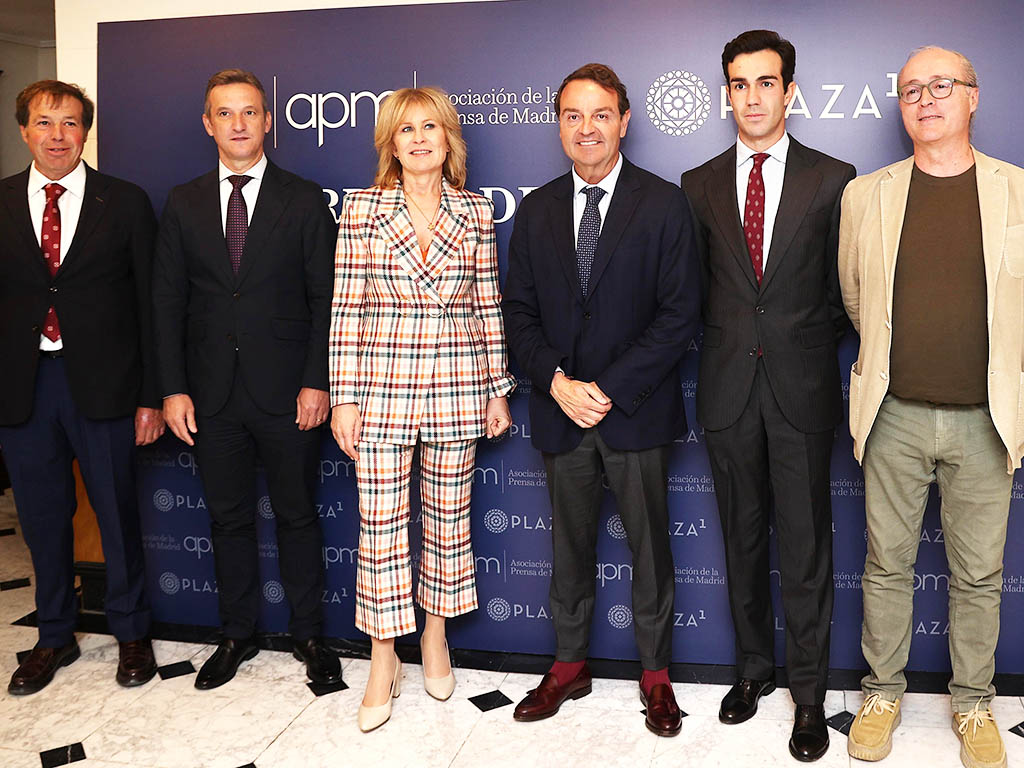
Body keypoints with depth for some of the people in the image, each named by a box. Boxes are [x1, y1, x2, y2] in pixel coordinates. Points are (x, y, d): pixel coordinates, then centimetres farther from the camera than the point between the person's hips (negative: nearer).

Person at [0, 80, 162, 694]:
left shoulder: (126, 202, 0)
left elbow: (149, 304, -1)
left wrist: (151, 396, -5)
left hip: (101, 383, -2)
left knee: (119, 512, 7)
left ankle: (132, 632, 28)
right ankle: (55, 637, 32)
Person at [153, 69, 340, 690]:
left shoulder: (305, 200, 0)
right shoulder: (183, 204, 7)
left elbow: (325, 299, -2)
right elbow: (169, 302, 6)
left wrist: (317, 382, -10)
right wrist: (174, 388, -2)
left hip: (288, 393, -2)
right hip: (213, 394, 3)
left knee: (298, 515, 8)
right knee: (228, 517, 13)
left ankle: (308, 632, 24)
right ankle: (238, 633, 29)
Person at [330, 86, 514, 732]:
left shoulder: (476, 212, 4)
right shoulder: (363, 209, -1)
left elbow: (488, 305, 7)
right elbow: (347, 308, -1)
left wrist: (498, 388, 6)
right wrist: (344, 395, -4)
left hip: (457, 390, 2)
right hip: (383, 387, -1)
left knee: (449, 518, 11)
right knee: (380, 525, 3)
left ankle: (436, 638, 32)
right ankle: (384, 661, 20)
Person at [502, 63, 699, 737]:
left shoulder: (664, 204, -3)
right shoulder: (536, 210, 8)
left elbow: (680, 314, -9)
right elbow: (520, 312, 7)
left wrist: (610, 389, -14)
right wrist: (558, 382, -10)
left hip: (636, 409, -3)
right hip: (560, 408, 3)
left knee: (650, 547, 8)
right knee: (569, 545, 14)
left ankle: (656, 674, 26)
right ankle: (570, 665, 30)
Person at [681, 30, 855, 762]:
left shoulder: (833, 178, 1)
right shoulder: (699, 185, 7)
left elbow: (847, 287, 5)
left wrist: (811, 344, 0)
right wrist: (732, 336, 3)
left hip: (801, 386, -2)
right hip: (729, 389, 2)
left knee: (806, 543, 4)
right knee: (743, 539, 13)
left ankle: (810, 691, 18)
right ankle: (755, 667, 30)